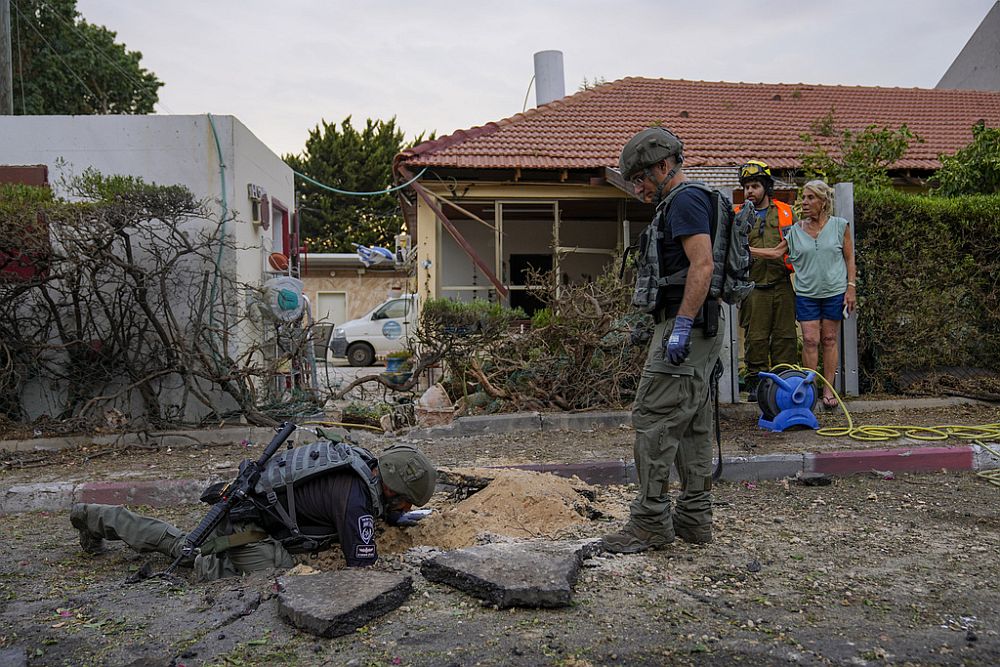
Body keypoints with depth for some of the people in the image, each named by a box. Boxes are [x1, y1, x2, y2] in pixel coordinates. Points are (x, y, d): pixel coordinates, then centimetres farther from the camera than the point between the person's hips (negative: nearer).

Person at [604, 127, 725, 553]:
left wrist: (682, 326, -25)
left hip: (685, 325, -11)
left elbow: (703, 265, -21)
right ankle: (695, 518, 19)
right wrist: (667, 324, 23)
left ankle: (651, 522, -4)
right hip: (697, 328, 11)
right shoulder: (677, 204, 22)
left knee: (653, 417, -10)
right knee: (692, 422, 12)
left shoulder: (685, 201, -10)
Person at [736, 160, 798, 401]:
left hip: (782, 285, 2)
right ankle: (756, 383, 8)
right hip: (753, 288, -1)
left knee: (785, 336, 3)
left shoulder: (785, 212, 12)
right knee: (755, 337, -1)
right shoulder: (738, 215, 8)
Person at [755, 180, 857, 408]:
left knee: (830, 339, 6)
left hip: (834, 291, -1)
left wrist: (851, 287, -2)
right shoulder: (795, 230, 4)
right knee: (810, 340, -2)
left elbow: (850, 259, 3)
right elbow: (775, 252, 5)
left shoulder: (839, 226, 0)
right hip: (806, 293, 1)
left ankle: (828, 390, 13)